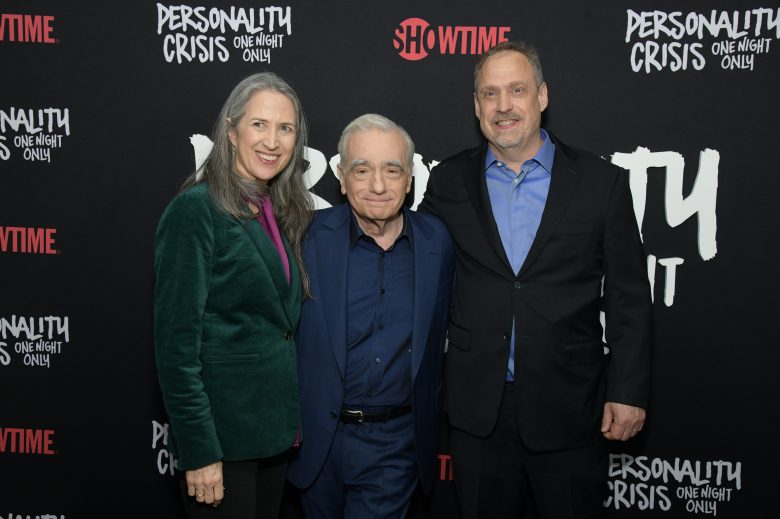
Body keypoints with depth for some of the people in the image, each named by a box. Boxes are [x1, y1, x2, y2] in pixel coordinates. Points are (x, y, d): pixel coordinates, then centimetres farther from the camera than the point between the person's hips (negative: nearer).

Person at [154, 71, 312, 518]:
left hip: (276, 431, 7)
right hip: (223, 435, -7)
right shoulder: (196, 210, -14)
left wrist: (295, 419, 10)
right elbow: (177, 343, -17)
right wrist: (199, 451, -18)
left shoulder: (282, 213, 8)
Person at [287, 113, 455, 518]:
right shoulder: (310, 237, -9)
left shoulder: (437, 241, -3)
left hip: (396, 443, 0)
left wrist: (431, 423, 8)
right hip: (319, 436, 0)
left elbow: (439, 335, 7)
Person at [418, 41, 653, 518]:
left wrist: (628, 391, -4)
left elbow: (629, 298, -1)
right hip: (478, 410, 2)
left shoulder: (602, 182, -3)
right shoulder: (448, 182, 2)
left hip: (570, 408, -1)